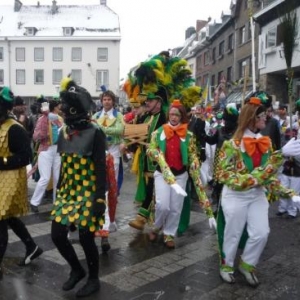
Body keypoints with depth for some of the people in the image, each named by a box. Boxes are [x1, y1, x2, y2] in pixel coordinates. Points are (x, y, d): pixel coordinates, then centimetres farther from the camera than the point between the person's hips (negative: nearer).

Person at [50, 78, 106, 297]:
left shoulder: (95, 133, -13)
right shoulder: (65, 132, 6)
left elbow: (101, 169, -14)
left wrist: (100, 198, -18)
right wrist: (59, 191, 16)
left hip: (88, 193, -6)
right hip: (67, 192, 7)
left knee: (86, 237, 0)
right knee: (57, 235, 5)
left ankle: (94, 280, 24)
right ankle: (77, 270, 31)